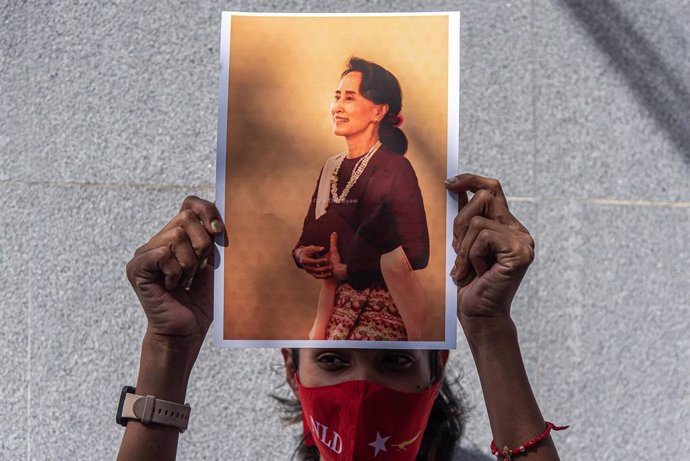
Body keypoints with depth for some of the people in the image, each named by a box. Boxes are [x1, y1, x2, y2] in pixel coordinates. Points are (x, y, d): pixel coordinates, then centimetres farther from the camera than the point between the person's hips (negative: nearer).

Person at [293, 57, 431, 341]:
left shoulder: (395, 168, -10)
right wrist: (301, 254, -7)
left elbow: (416, 253, -15)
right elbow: (310, 235, 15)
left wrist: (346, 269, -14)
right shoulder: (332, 167, 10)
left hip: (382, 308, -6)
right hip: (337, 301, 6)